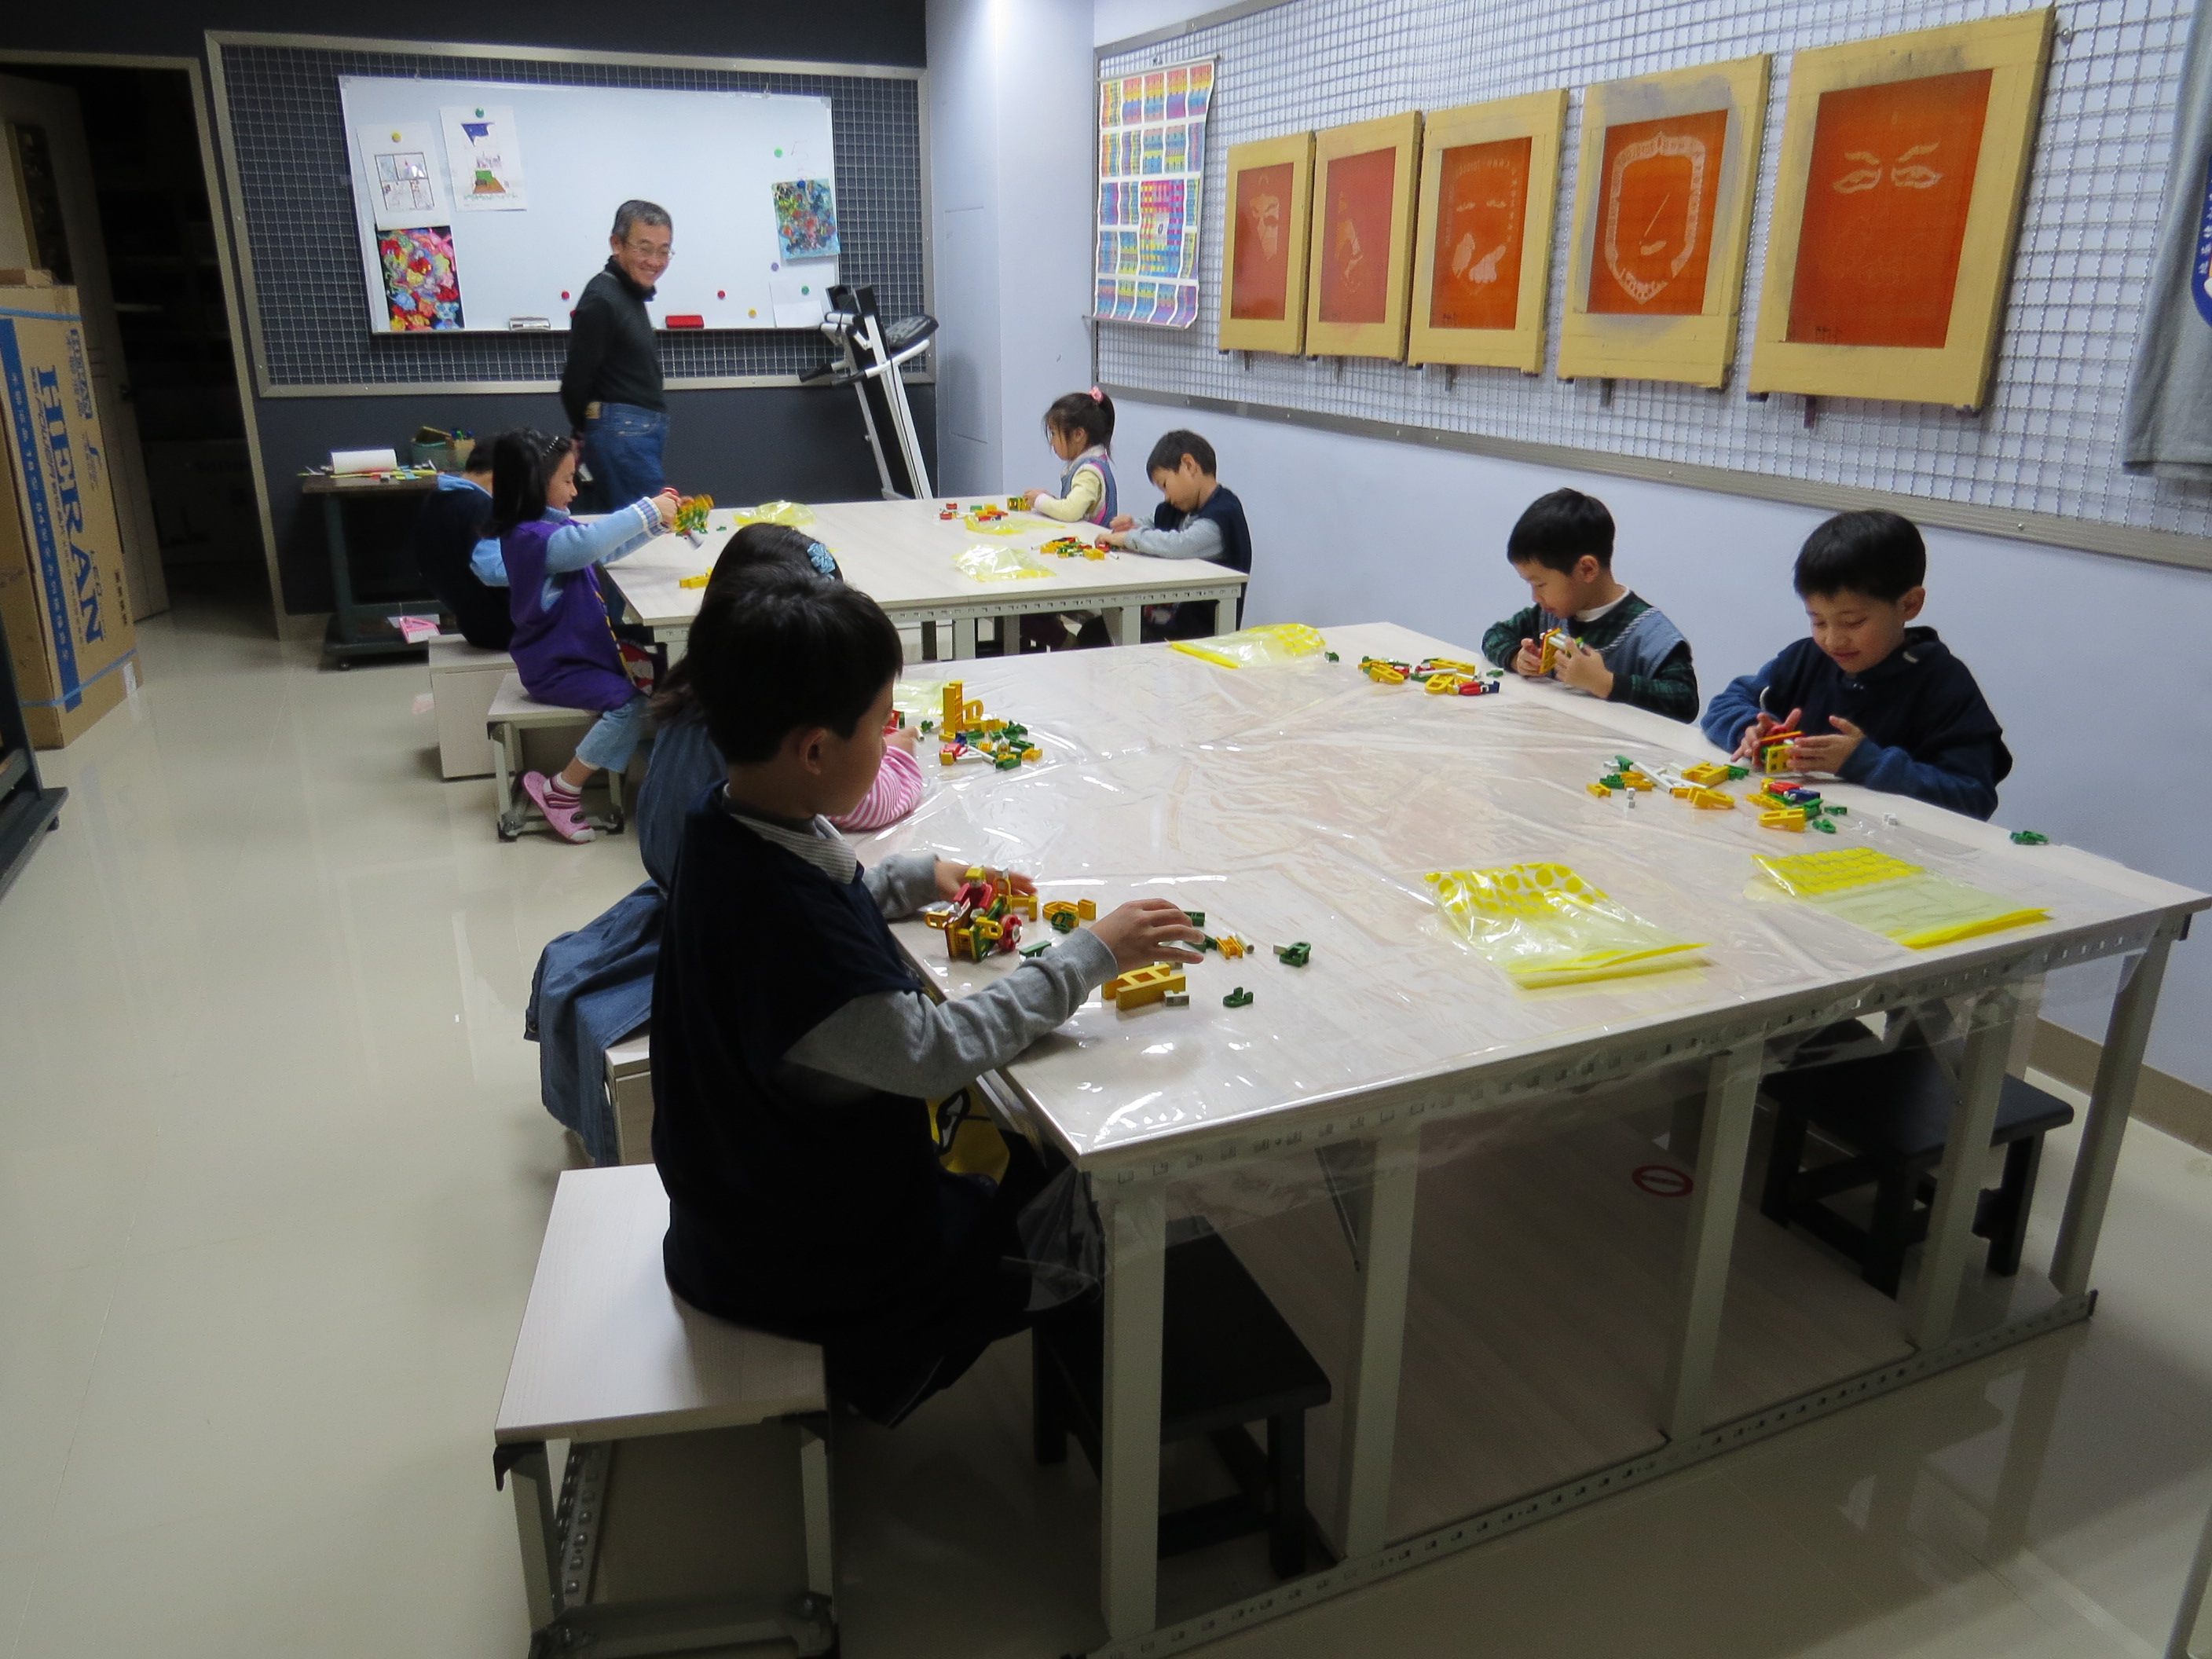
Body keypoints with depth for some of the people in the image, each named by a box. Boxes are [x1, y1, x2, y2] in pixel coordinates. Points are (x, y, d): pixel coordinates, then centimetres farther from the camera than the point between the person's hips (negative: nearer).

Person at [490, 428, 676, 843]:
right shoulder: (530, 537, -22)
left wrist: (657, 521, 7)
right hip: (554, 667, -10)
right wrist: (648, 511, -32)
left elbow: (605, 550, 20)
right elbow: (590, 543, -40)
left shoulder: (552, 527, 10)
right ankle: (560, 791, -12)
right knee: (629, 703, -24)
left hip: (579, 650, 10)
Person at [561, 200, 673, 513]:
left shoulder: (631, 294, 18)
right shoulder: (601, 300, -13)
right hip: (622, 436, -9)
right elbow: (575, 382, -13)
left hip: (641, 432, 9)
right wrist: (583, 431, 2)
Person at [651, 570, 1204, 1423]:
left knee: (1032, 1156, 20)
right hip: (810, 1256, -9)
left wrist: (915, 878, 4)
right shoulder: (777, 914, -36)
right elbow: (933, 1051, -31)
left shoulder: (731, 826, -6)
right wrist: (1087, 955, -25)